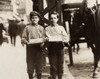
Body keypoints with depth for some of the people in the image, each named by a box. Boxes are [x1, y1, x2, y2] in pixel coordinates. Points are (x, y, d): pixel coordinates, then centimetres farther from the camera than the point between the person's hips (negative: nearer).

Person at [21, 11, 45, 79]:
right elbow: (23, 38, 1)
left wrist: (42, 43, -13)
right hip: (30, 49, -1)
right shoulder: (27, 28, 6)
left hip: (39, 49, 1)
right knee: (30, 67, 3)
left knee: (39, 66, 5)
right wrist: (27, 42, -19)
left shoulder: (41, 28, 12)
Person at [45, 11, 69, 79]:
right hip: (51, 48, -1)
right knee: (53, 65, -1)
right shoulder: (47, 29, 8)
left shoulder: (61, 28, 10)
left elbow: (66, 38, 3)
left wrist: (64, 39, -18)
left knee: (60, 65, 5)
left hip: (60, 47, 1)